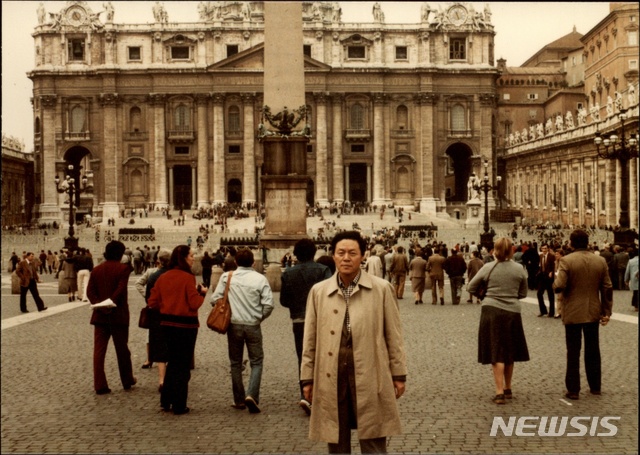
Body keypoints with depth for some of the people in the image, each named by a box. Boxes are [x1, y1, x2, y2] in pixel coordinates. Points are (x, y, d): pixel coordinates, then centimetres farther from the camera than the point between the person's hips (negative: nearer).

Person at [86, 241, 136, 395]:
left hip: (100, 316, 3)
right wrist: (111, 304, -15)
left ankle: (100, 385, 0)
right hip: (118, 315, -3)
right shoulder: (123, 268, -7)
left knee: (99, 350, 4)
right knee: (122, 349, 11)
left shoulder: (96, 270, 7)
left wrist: (99, 304, -10)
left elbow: (90, 291, -2)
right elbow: (120, 290, -19)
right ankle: (127, 381, 25)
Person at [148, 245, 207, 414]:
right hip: (185, 325, -6)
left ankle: (166, 401, 22)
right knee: (183, 365, 5)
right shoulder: (188, 277, -15)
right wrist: (202, 293, 0)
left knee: (172, 362, 20)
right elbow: (194, 304, -17)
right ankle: (179, 406, 10)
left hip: (167, 324, 6)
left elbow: (152, 302, 3)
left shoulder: (163, 277, 2)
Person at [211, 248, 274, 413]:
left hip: (233, 325, 1)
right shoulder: (260, 279, -6)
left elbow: (215, 299, -5)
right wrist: (260, 318, 8)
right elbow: (268, 304, -10)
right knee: (256, 362, 9)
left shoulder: (227, 277, -4)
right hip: (253, 325, -1)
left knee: (235, 363, 14)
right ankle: (251, 395, -10)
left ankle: (239, 400, 18)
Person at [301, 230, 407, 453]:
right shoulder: (318, 291, 6)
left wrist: (398, 374, 2)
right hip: (332, 377, 2)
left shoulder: (382, 289, 0)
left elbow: (393, 335, 3)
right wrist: (307, 378, 7)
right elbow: (310, 339, 8)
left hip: (369, 376, -2)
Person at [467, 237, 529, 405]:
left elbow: (470, 288, 2)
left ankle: (499, 392, -4)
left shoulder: (488, 268, -5)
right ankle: (507, 389, 28)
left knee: (496, 353, 3)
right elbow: (523, 293, 8)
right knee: (509, 353, 17)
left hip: (491, 311, -2)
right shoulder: (519, 269, -1)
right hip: (512, 312, 2)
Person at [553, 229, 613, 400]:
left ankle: (573, 390, 5)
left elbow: (559, 286, -21)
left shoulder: (566, 261, -13)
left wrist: (555, 281, 2)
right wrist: (607, 311, 10)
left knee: (573, 353, 3)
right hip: (593, 312, 4)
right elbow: (607, 288, 3)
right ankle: (595, 386, 23)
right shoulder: (600, 261, 1)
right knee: (593, 351, 15)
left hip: (573, 313, -4)